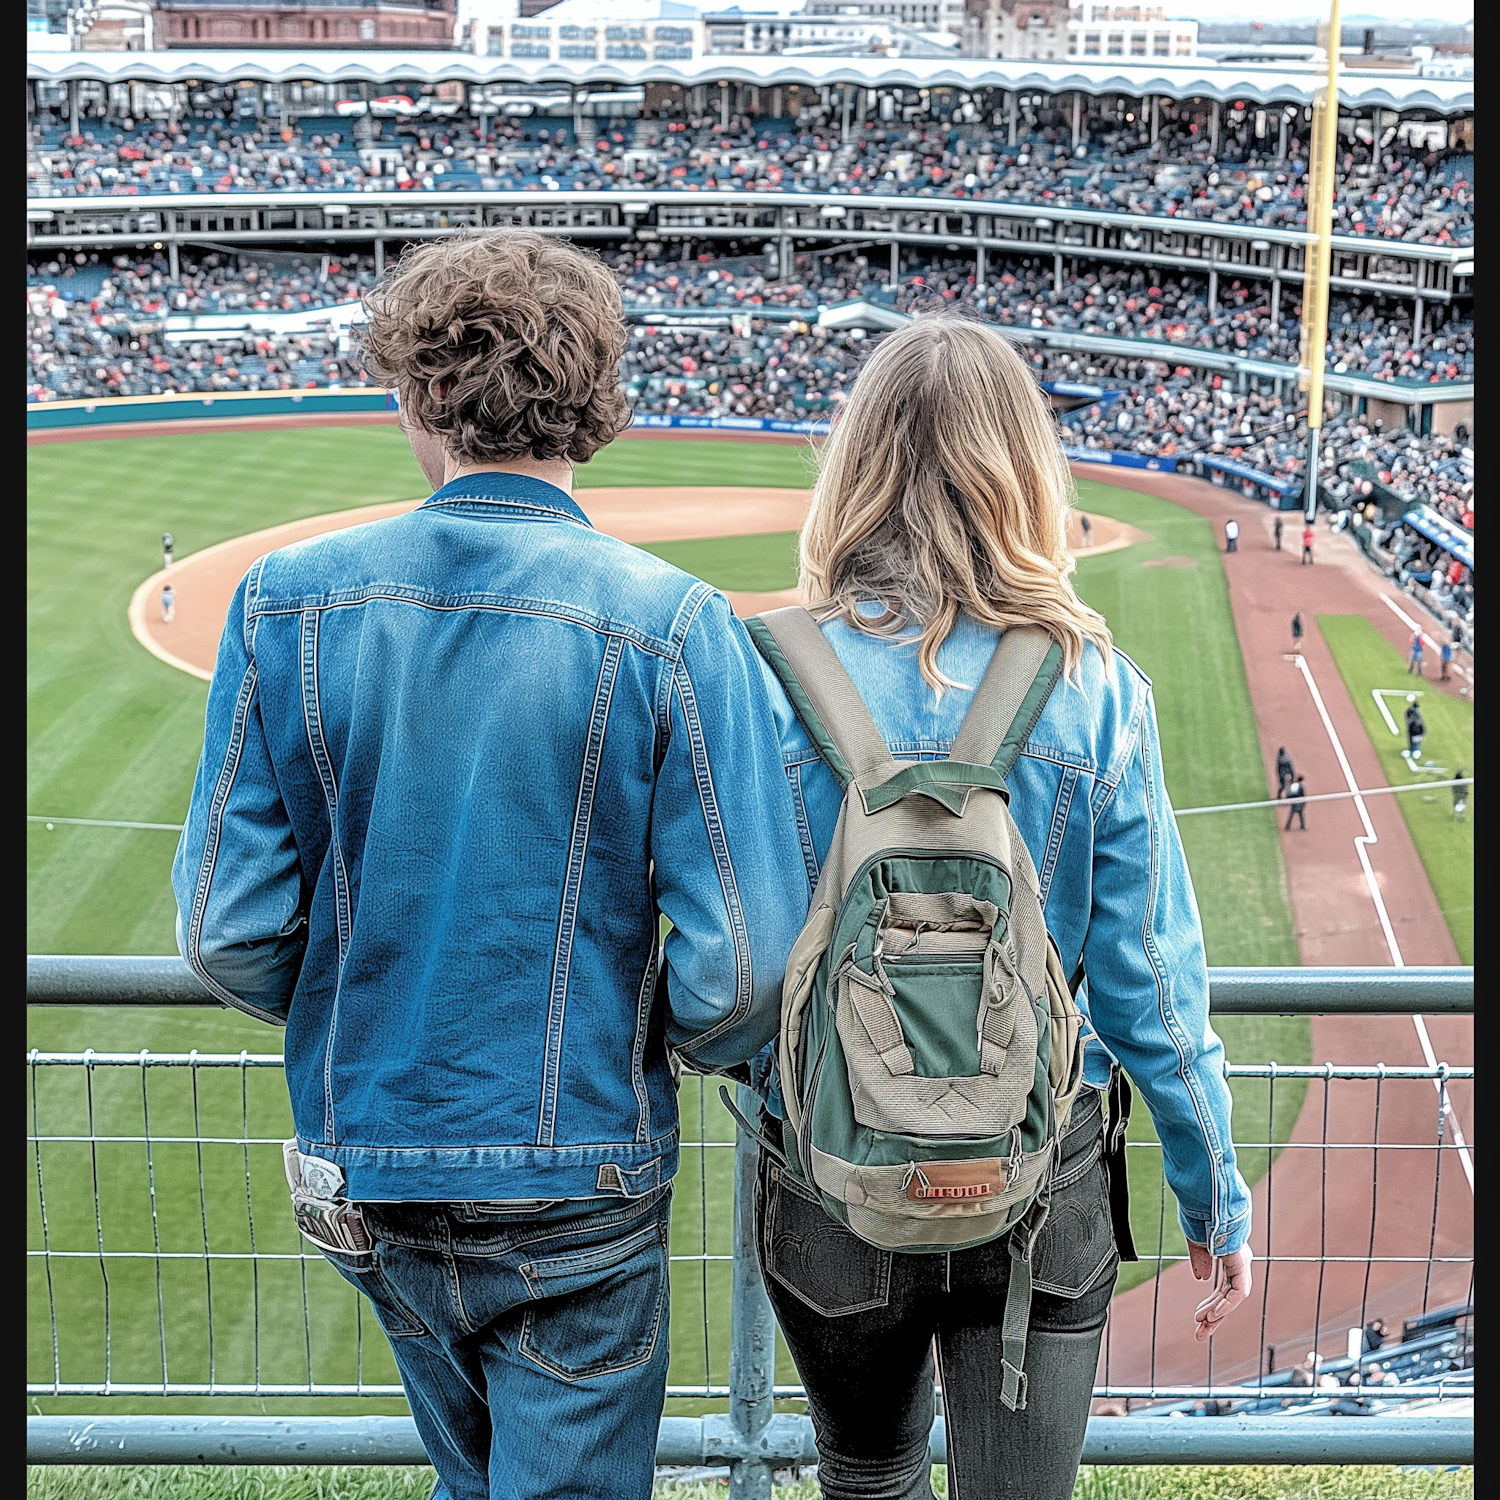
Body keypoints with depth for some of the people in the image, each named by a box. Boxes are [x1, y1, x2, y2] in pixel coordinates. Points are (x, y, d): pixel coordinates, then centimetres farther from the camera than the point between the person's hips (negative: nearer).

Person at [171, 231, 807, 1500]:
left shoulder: (286, 603, -9)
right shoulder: (672, 629, -16)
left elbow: (231, 937, -7)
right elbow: (743, 970, -18)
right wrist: (680, 1043, 4)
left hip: (363, 1167, 4)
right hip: (579, 1181, -3)